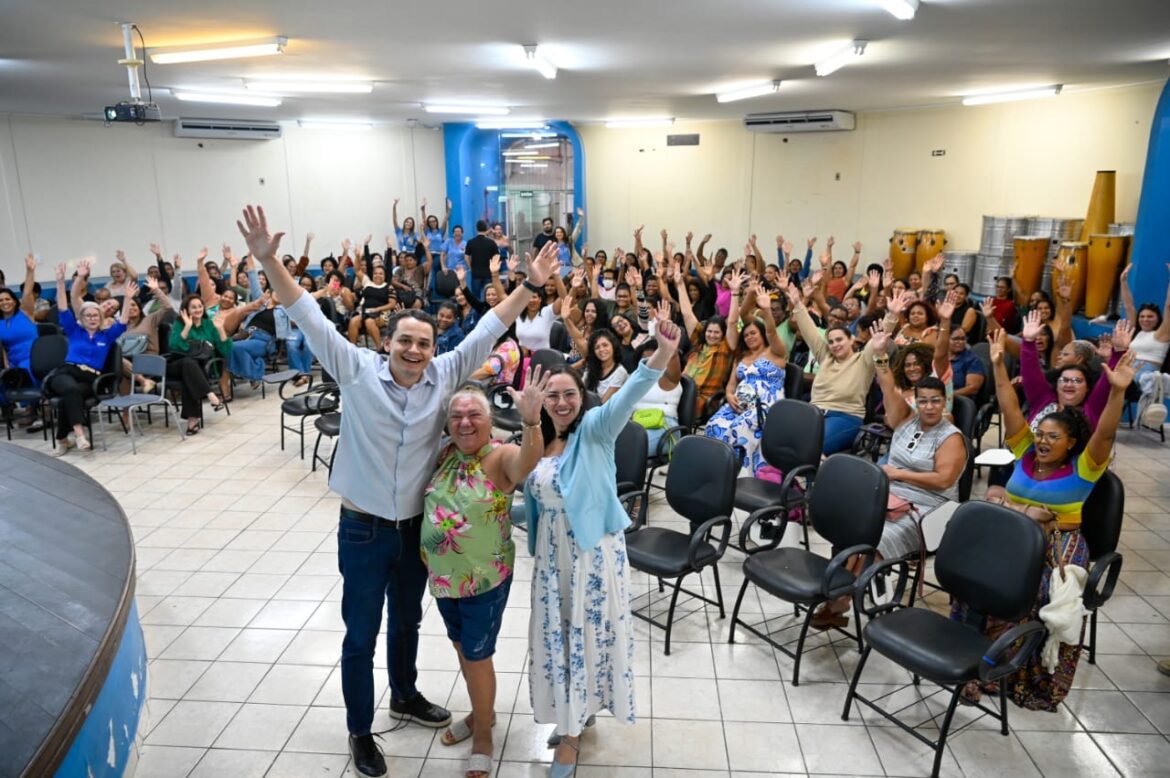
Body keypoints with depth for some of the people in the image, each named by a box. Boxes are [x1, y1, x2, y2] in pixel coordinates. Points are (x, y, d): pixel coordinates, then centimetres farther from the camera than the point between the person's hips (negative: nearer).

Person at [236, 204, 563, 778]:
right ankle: (360, 731, 32)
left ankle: (404, 696, 50)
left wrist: (530, 285, -10)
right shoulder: (357, 370, -14)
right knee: (361, 635, 11)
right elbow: (309, 317, -19)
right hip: (363, 530, -3)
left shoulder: (445, 376, -7)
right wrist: (268, 260, -28)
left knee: (406, 620, 25)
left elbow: (489, 329, -5)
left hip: (417, 527, 3)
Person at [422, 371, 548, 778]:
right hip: (442, 576, 6)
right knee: (461, 646, 23)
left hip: (485, 580, -6)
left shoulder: (501, 457, -21)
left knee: (477, 655, 9)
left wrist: (530, 420, -62)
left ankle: (483, 734, 34)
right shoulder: (445, 454, -3)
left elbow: (528, 461, -45)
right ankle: (479, 712, 47)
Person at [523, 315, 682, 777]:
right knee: (557, 633, 15)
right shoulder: (535, 441, 2)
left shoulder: (595, 429, -14)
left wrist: (661, 357, -50)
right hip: (551, 552, 5)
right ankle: (570, 715, 38)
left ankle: (572, 728, 25)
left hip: (595, 550, -5)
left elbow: (626, 399, -35)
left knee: (591, 633, 6)